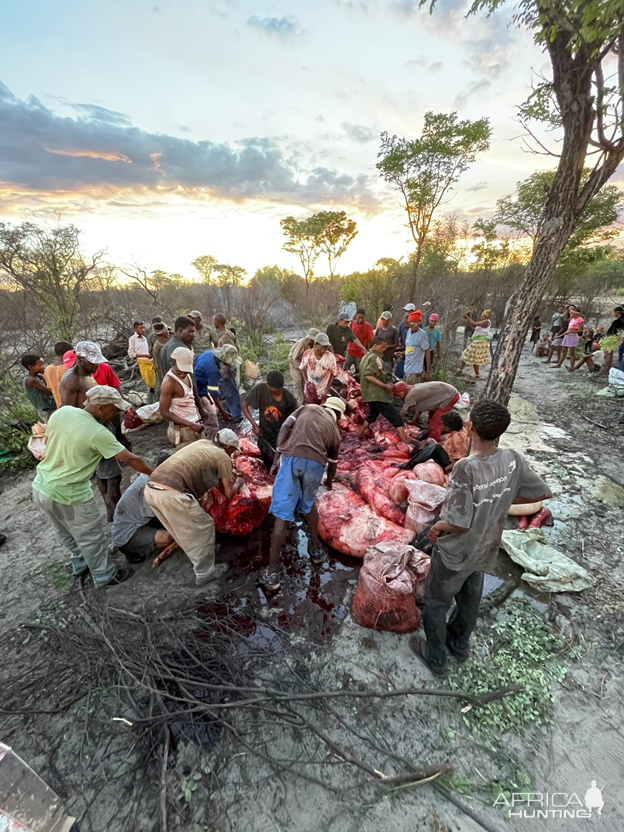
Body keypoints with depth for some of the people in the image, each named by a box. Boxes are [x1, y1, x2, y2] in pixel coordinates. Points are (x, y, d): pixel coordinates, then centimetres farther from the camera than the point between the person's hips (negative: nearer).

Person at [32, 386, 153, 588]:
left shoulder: (62, 411, -6)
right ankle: (105, 576, 30)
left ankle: (80, 563, 50)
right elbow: (131, 459, -20)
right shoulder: (98, 433, -26)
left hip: (41, 486, 8)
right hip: (68, 494, -8)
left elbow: (50, 443, 9)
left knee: (68, 533, 28)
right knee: (91, 537, 12)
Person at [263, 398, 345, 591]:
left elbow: (286, 426, 9)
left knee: (282, 514, 2)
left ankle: (272, 572, 7)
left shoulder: (307, 407, 26)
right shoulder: (335, 430, 28)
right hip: (315, 463, 1)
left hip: (291, 458, -1)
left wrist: (277, 456, 8)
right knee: (308, 504, 28)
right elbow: (332, 462, 37)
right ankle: (315, 548, 41)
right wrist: (329, 480, 58)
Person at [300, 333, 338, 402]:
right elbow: (303, 369, 2)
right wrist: (307, 382, -7)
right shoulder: (307, 354, -13)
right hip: (310, 390, 2)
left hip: (323, 392, -1)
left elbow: (333, 374, -8)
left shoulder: (330, 357, -19)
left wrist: (327, 389, -10)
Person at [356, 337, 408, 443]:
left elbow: (364, 374, 21)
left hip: (370, 393, 10)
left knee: (373, 415, 28)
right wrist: (384, 385, -24)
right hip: (377, 394, -10)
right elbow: (368, 375, -25)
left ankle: (358, 437, 32)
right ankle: (405, 443, -14)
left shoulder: (366, 356, 15)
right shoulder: (374, 357, -14)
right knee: (397, 419, -9)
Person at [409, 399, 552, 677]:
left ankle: (435, 658, 41)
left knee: (436, 603, 20)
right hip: (485, 549, 6)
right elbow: (544, 493, -2)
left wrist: (437, 528, -12)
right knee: (470, 598, 30)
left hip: (455, 553, -6)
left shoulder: (466, 468, -36)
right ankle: (460, 643, 55)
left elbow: (459, 523, -32)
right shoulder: (512, 459, -17)